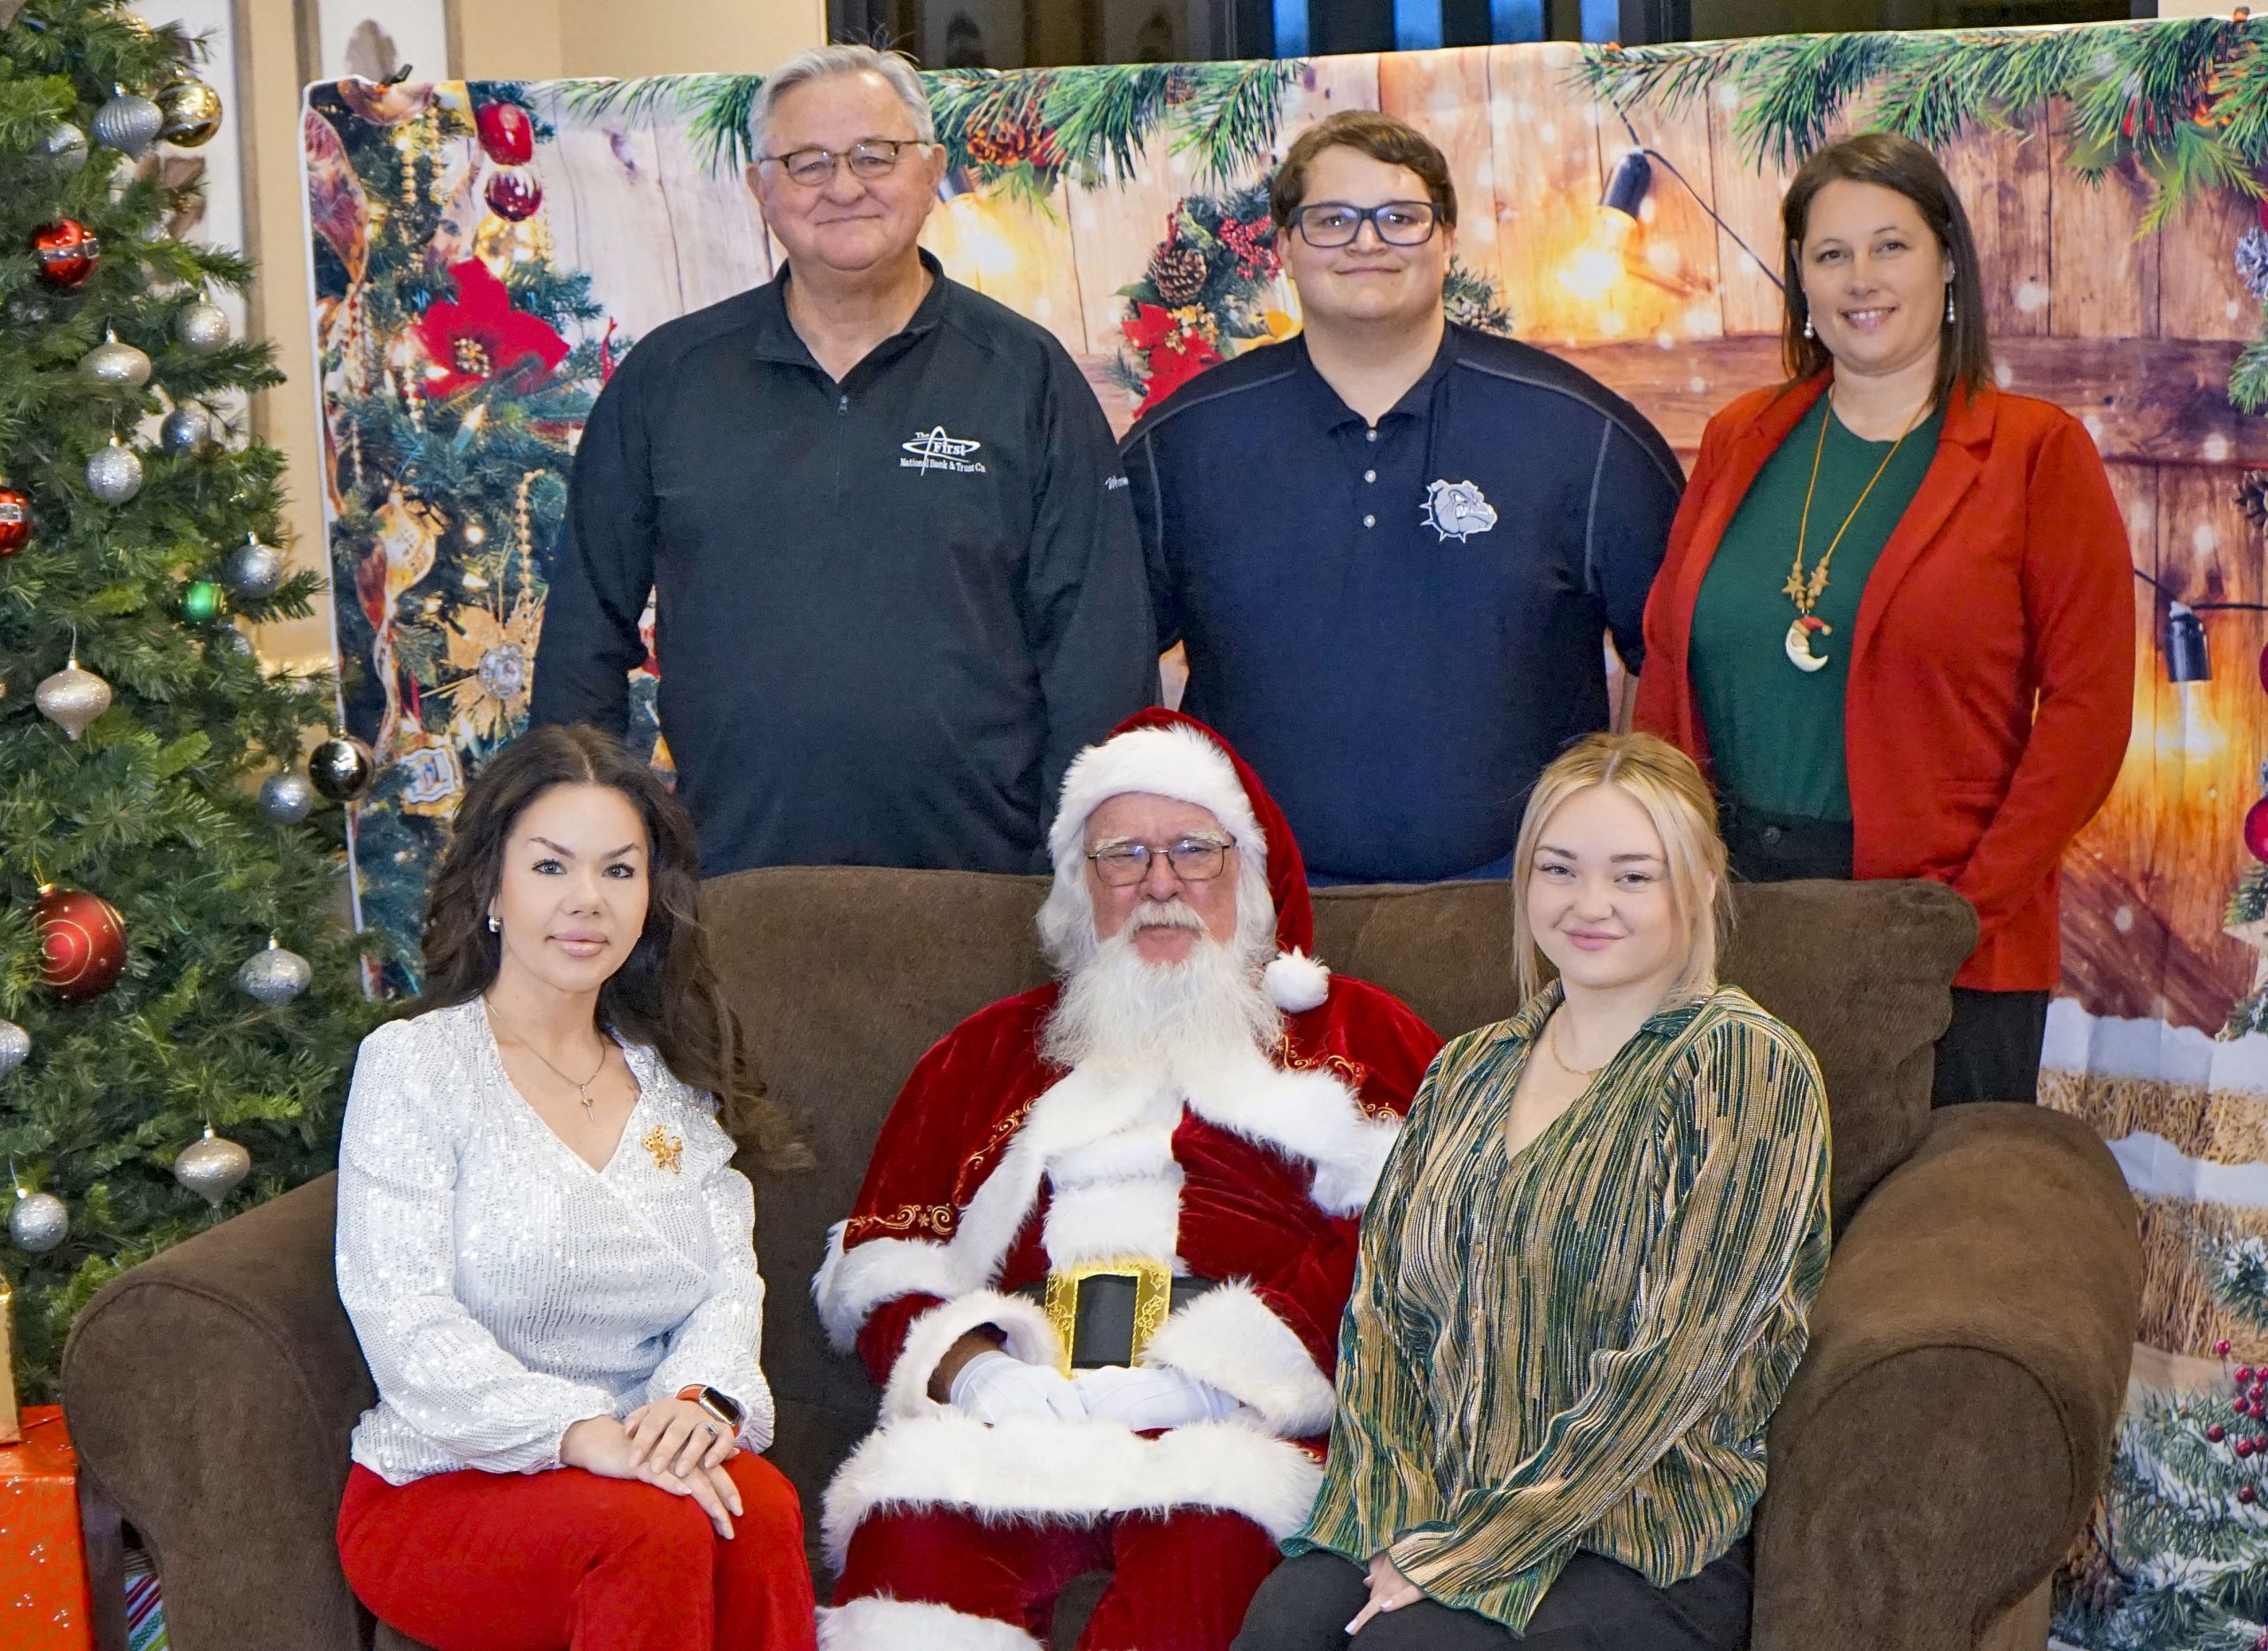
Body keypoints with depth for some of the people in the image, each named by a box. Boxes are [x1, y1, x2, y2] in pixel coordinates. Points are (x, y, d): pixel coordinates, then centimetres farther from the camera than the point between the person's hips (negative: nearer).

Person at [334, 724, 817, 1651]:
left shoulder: (675, 1086, 17)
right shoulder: (411, 1066, -1)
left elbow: (732, 1281, 6)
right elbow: (405, 1325, -13)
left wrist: (705, 1397, -18)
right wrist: (581, 1432, -28)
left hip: (641, 1463, 4)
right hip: (440, 1490, -4)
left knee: (762, 1507, -29)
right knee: (653, 1527, -34)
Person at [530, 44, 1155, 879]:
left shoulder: (1027, 378, 4)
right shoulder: (666, 378, 9)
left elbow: (1100, 647, 2)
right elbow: (585, 630, 13)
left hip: (981, 881, -1)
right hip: (730, 887, 1)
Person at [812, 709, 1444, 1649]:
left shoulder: (1354, 1035, 21)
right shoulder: (991, 1052, 29)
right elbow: (881, 1260, 21)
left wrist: (1206, 1376, -9)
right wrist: (974, 1369, -2)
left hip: (1235, 1428, -1)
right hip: (1013, 1423, 1)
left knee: (1212, 1541, -36)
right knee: (912, 1535, -33)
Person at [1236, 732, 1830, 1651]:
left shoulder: (1747, 1070, -4)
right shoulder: (1469, 1074, 15)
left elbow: (1674, 1358, -12)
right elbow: (1382, 1308, 9)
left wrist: (1467, 1551, -14)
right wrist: (1399, 1523, -8)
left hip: (1637, 1545, -4)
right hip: (1428, 1506, 4)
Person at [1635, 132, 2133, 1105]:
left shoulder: (2036, 452, -1)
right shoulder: (1740, 442, 11)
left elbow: (2088, 705, -6)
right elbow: (1666, 663, 13)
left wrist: (1971, 903, -13)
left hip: (1951, 947, -3)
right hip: (1729, 907, 3)